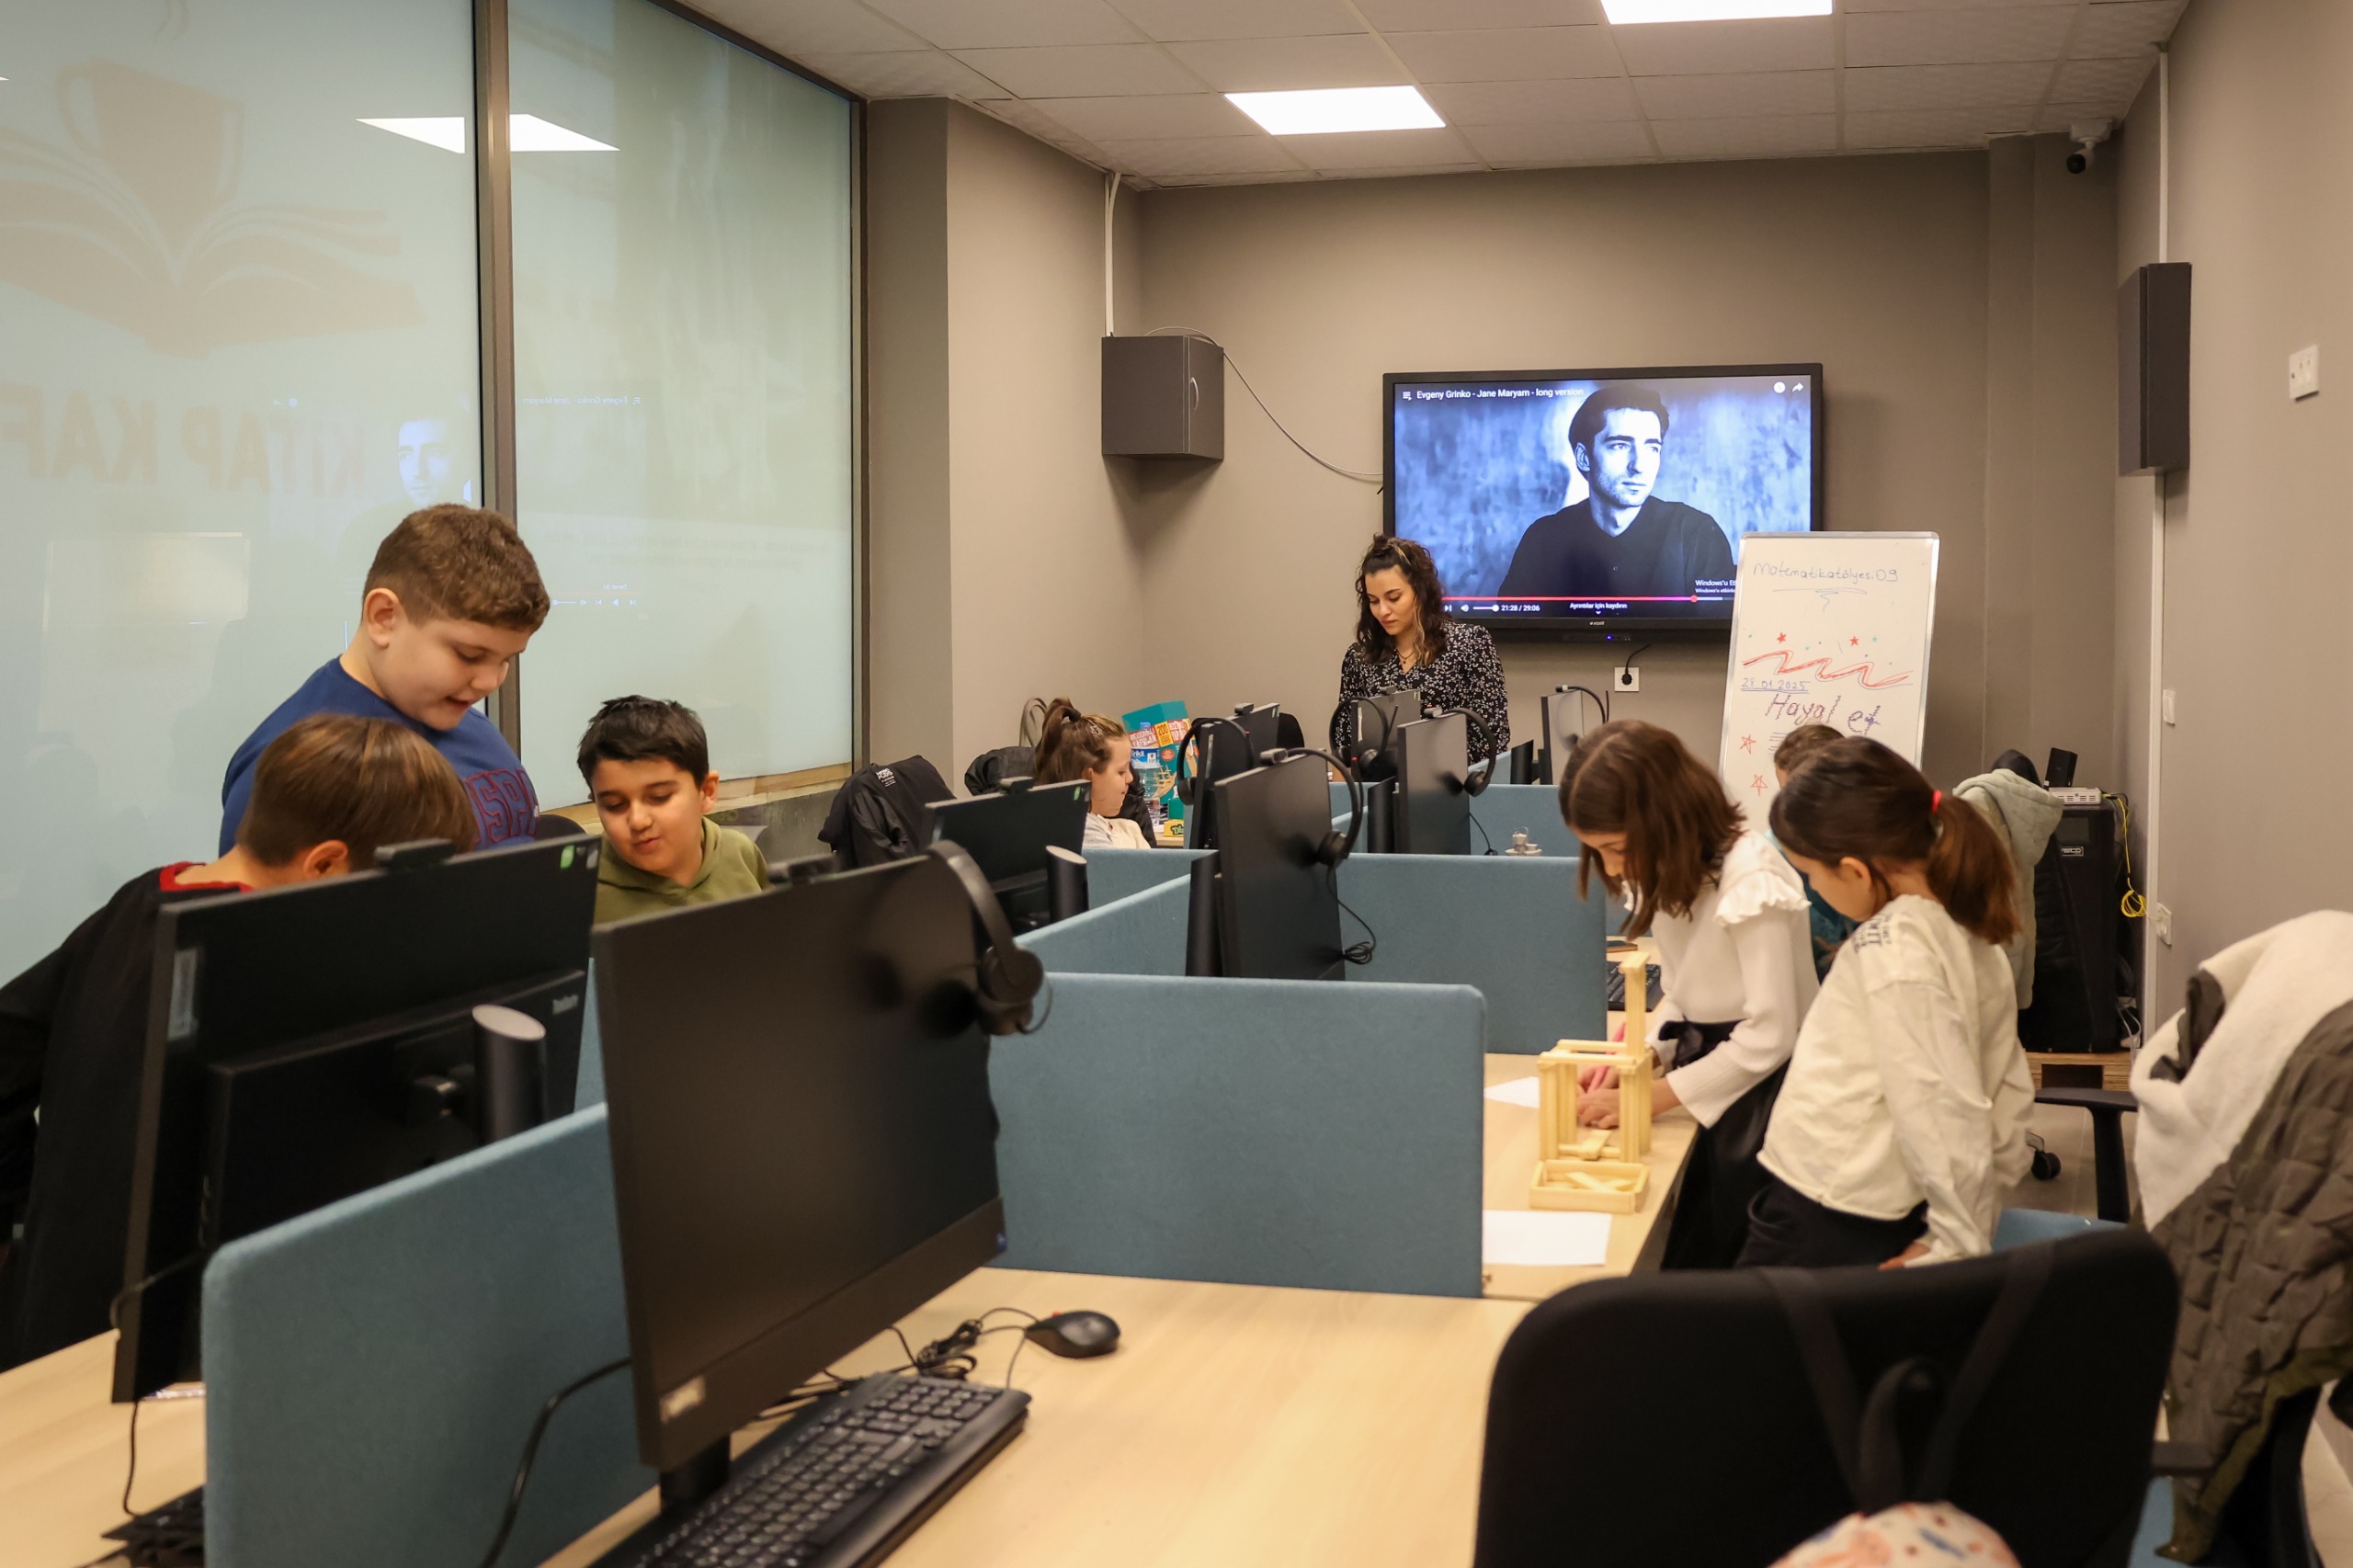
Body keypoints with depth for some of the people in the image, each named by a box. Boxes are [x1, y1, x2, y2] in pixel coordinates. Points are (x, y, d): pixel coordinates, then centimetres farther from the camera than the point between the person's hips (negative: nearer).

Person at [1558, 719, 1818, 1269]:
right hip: (1706, 1060, 8)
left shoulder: (1750, 878, -24)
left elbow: (1768, 1037, -25)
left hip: (1760, 1089, -8)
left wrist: (1648, 1096, -21)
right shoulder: (1670, 874, 2)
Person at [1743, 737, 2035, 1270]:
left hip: (1824, 1230, -9)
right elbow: (2009, 1095, 13)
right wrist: (1969, 1227, 15)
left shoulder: (1892, 942, -19)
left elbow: (1941, 1106, -22)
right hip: (1893, 1223, 9)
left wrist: (1959, 1244, -13)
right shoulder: (1972, 938, 7)